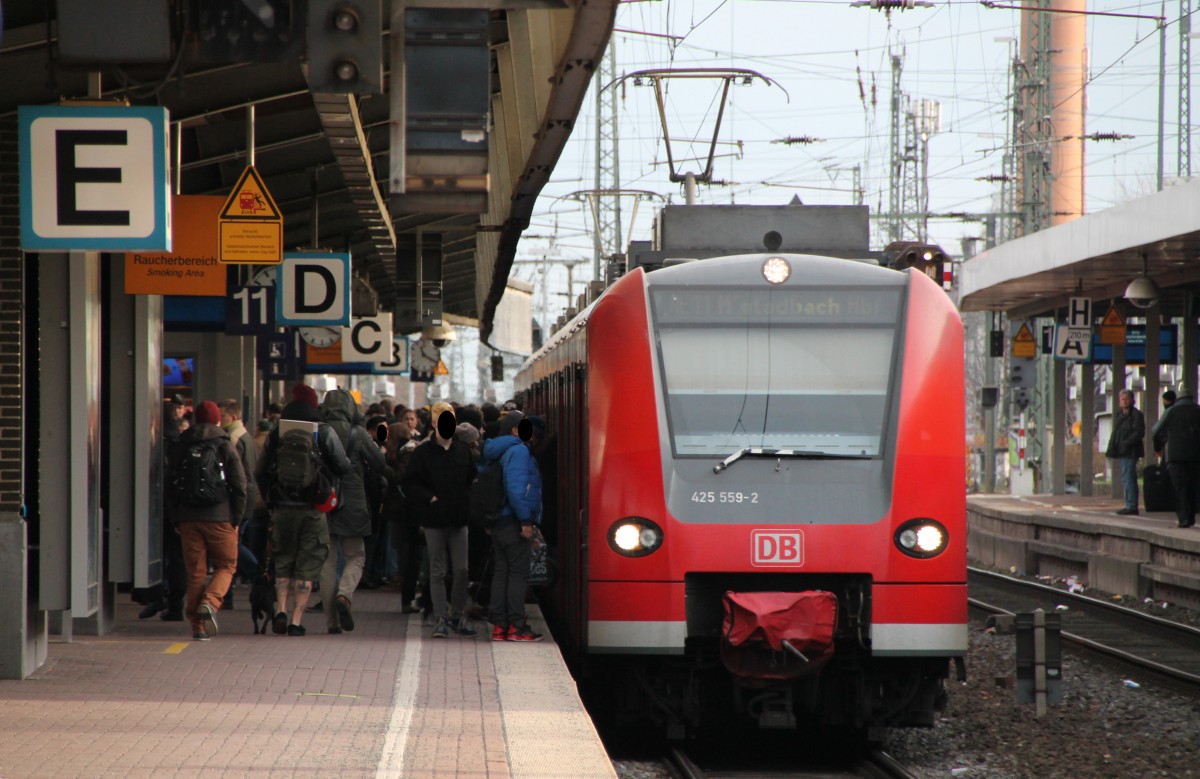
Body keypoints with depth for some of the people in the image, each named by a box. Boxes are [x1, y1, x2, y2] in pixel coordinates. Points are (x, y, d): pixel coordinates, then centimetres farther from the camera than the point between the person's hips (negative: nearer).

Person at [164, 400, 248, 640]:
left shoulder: (179, 447, 8)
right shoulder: (225, 447, -1)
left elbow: (170, 485, 8)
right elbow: (239, 485, -4)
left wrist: (176, 520, 13)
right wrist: (236, 519, 3)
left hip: (188, 519, 3)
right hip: (219, 518, -3)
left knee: (195, 571, 8)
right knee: (226, 566, 10)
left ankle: (198, 625, 4)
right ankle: (210, 602, -16)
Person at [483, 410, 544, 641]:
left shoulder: (495, 453, 15)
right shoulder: (518, 450, -12)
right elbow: (515, 488, -22)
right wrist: (525, 520, -18)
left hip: (498, 522, 8)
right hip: (513, 522, -8)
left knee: (500, 572, 10)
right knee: (518, 573, -4)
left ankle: (499, 625, 11)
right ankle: (516, 626, -4)